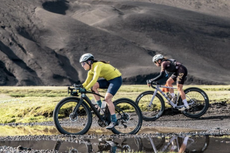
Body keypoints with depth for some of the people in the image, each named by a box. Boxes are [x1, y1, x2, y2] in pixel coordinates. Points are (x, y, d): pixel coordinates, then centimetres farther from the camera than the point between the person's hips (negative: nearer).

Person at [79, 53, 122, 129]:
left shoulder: (97, 66, -24)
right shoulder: (91, 71, 5)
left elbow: (95, 79, -37)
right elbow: (86, 83, 9)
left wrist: (85, 89, -42)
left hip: (116, 79, -9)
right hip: (109, 80, 9)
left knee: (107, 98, -22)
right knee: (93, 86, -10)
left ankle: (114, 121, -17)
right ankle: (100, 107, -5)